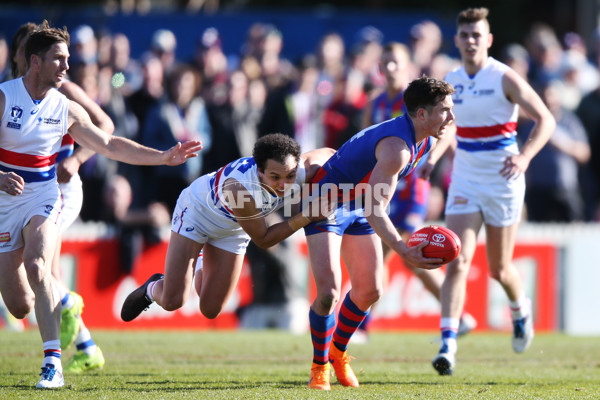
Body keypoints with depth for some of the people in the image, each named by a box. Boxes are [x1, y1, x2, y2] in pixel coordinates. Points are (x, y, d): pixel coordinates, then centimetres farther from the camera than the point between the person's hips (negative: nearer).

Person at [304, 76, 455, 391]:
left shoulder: (426, 140, -3)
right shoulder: (397, 147, -34)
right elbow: (373, 209, -37)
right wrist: (404, 252, -44)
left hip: (360, 208, 9)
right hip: (327, 204, -9)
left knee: (369, 291, 6)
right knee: (328, 292, -16)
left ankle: (338, 351, 29)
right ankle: (320, 365, 4)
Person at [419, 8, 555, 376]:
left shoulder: (505, 79, -10)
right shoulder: (451, 82, 5)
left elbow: (545, 120, -12)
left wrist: (525, 156, -28)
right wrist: (433, 157, 7)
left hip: (503, 182, -3)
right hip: (465, 182, 3)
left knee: (499, 268, 8)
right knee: (457, 262, -12)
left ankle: (521, 309, 42)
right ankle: (448, 346, -18)